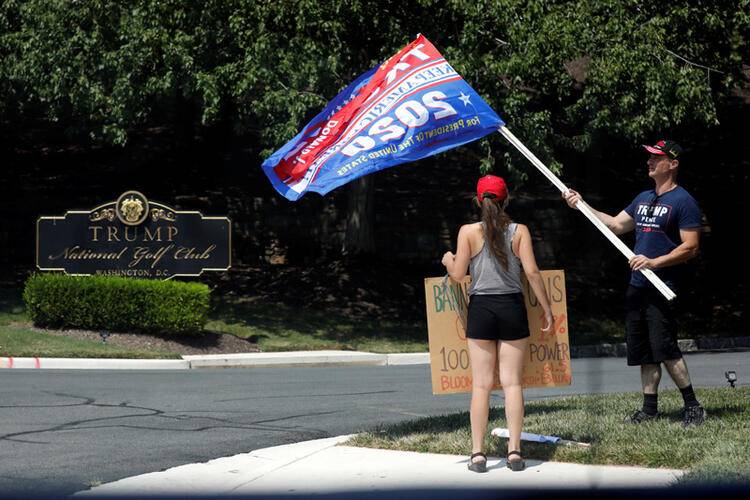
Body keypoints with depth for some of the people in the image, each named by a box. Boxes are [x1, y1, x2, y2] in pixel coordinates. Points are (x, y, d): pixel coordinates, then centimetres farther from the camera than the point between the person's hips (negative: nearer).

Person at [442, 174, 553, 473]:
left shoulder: (469, 232, -3)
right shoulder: (519, 231, 0)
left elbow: (458, 274, -5)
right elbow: (532, 273, -6)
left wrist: (448, 261, 17)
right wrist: (547, 310, 1)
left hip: (481, 308, -1)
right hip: (512, 308, 1)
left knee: (481, 384, 3)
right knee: (512, 382, 5)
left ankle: (478, 454, 1)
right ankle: (514, 451, 2)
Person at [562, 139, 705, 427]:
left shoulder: (683, 202, -8)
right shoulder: (643, 199, 18)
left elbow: (691, 247, -13)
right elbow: (616, 225, 25)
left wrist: (654, 262, -20)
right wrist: (582, 206, 18)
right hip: (637, 285, 8)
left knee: (664, 348, -14)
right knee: (643, 351, 8)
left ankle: (692, 406, -6)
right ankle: (650, 408, 15)